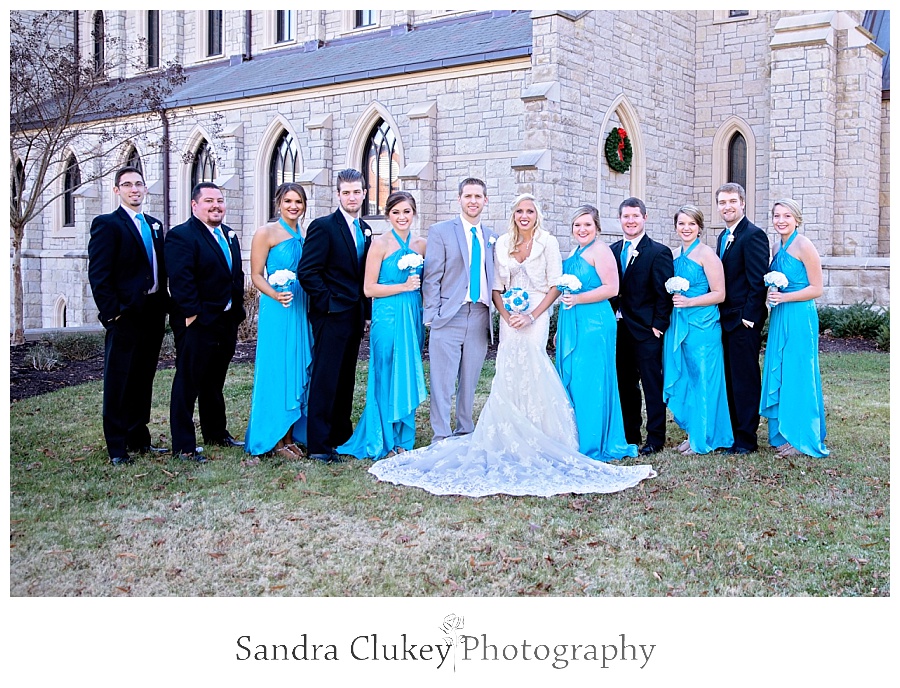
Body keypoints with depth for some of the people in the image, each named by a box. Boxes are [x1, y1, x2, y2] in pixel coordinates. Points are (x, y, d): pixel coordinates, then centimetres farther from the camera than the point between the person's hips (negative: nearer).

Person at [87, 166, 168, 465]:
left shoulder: (154, 225, 16)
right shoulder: (107, 224, -5)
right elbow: (98, 274, -11)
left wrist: (163, 303, 7)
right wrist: (112, 313, -16)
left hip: (153, 314, 7)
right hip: (126, 315, -6)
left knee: (143, 380, 13)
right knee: (118, 382, 1)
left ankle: (139, 438, 24)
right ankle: (117, 448, 9)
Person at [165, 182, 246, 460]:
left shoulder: (229, 235, 14)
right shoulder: (181, 236, -11)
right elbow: (181, 280, -19)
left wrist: (237, 311, 12)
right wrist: (192, 314, -23)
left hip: (227, 321, 8)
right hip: (197, 323, -8)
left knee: (215, 382, 20)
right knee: (187, 383, -1)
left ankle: (216, 433, 32)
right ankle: (183, 445, 4)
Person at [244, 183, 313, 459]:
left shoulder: (306, 234, 13)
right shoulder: (266, 232, -4)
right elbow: (256, 275, -7)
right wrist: (275, 294, -23)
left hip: (302, 309, 6)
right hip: (277, 310, -6)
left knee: (299, 370, 8)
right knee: (277, 370, -4)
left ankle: (292, 437, 17)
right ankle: (276, 439, 5)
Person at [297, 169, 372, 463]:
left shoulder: (365, 230, 14)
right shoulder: (323, 227, -9)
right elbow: (307, 272, -15)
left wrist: (366, 311, 11)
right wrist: (327, 303, -15)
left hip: (355, 317, 7)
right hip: (331, 315, -7)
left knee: (346, 379, 14)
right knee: (325, 380, -4)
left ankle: (341, 434, 25)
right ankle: (318, 445, 1)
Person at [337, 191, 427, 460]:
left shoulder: (420, 244, 9)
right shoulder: (380, 244, -6)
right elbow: (369, 289, -9)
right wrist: (404, 286, -13)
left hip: (413, 317, 5)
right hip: (388, 317, -5)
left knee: (409, 377, 9)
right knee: (386, 377, 0)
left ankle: (404, 439, 20)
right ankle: (384, 442, 11)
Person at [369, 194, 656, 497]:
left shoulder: (548, 242, 0)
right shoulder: (503, 244, 9)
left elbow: (555, 285, -2)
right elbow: (496, 288, 9)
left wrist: (531, 315, -12)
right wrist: (507, 316, -7)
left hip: (537, 316, -3)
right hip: (510, 317, 3)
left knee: (530, 370, -16)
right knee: (508, 376, -4)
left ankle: (535, 439, -9)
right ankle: (510, 438, 2)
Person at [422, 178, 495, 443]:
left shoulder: (491, 237, 15)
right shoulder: (440, 231, 1)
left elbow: (491, 279, 17)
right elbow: (432, 277, -3)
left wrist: (494, 312, 8)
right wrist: (432, 315, -9)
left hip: (480, 318, 4)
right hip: (450, 316, -4)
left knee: (469, 381, 11)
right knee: (443, 382, -5)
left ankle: (465, 435, 22)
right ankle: (440, 439, 0)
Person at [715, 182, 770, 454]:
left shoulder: (753, 235, -11)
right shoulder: (723, 237, 16)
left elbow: (758, 281, -16)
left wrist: (748, 317, -17)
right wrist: (719, 314, 12)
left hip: (744, 321, -9)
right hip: (725, 320, 9)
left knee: (745, 379, -2)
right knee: (730, 378, 13)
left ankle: (746, 439, 4)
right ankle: (732, 432, 21)